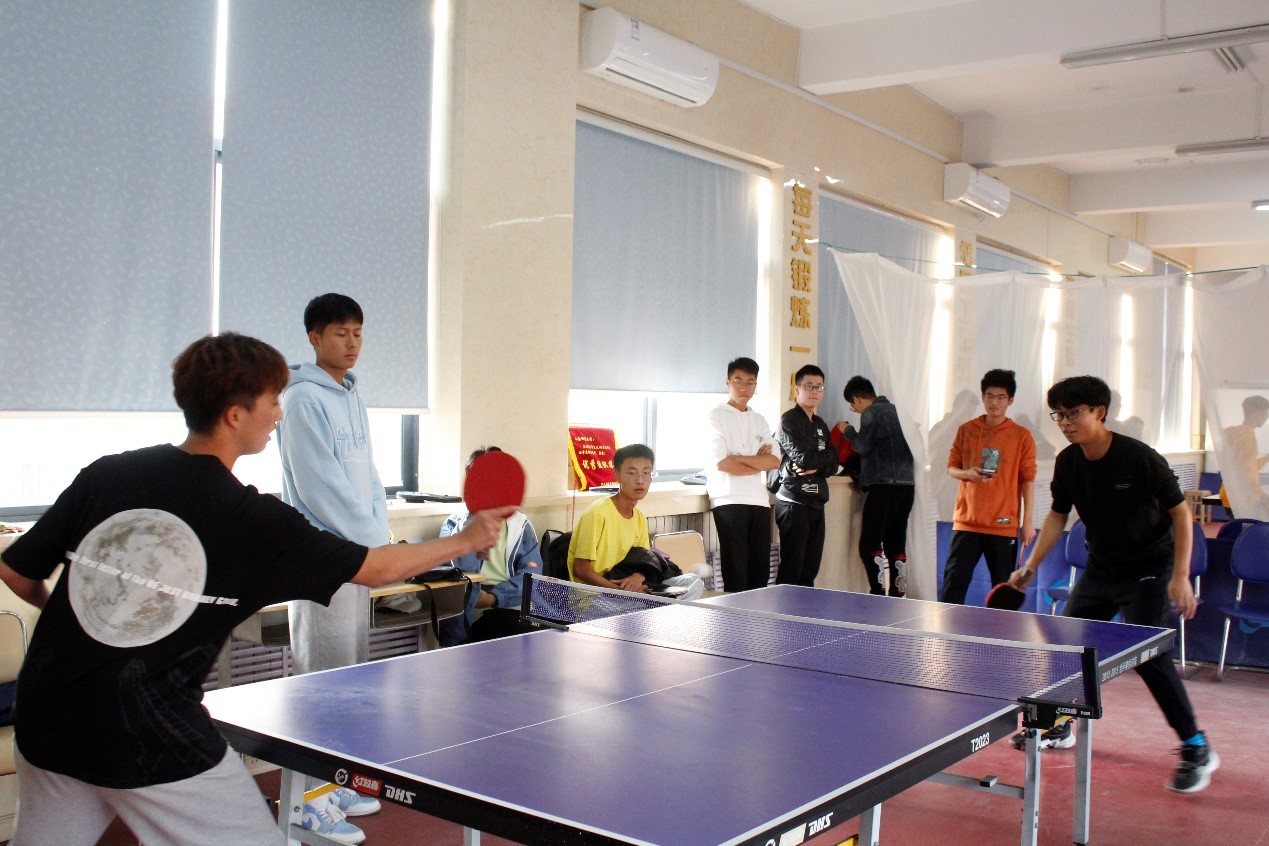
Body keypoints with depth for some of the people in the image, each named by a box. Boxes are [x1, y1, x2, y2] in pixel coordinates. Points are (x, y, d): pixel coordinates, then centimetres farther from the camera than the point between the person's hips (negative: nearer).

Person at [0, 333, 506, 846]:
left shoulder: (102, 475, 0)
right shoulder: (254, 521, -10)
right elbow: (376, 569, -2)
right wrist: (466, 540, 11)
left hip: (44, 726, 6)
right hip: (154, 740, -5)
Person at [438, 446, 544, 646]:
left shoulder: (519, 524, 18)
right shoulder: (455, 523, 13)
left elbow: (531, 572, 3)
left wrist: (494, 597, -11)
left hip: (515, 606, 4)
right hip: (477, 614, -3)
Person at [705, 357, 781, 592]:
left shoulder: (759, 420, 17)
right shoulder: (717, 417, 0)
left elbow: (775, 461, 4)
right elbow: (721, 464, -11)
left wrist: (739, 458, -8)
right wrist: (758, 462, -2)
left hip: (759, 502, 6)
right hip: (729, 501, -5)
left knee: (761, 572, 4)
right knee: (735, 574, -5)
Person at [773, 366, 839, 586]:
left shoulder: (821, 425, 19)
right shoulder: (789, 420, -4)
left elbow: (833, 465, 11)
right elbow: (802, 457, -16)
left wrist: (815, 467, -9)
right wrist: (824, 457, 0)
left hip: (816, 501, 7)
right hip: (794, 501, -7)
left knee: (810, 569, 8)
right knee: (791, 570, -8)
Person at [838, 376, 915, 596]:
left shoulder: (871, 414, -5)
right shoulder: (896, 410, 18)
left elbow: (862, 446, -11)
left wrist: (848, 430, 6)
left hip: (884, 485, -8)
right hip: (907, 485, 8)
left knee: (869, 545, -6)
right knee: (896, 545, 11)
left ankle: (878, 592, -13)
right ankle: (897, 594, 12)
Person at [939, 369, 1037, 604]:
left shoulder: (1022, 437, 0)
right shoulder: (966, 430, 7)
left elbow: (1028, 480, 1)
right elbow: (951, 467, 12)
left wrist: (1028, 520, -4)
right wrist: (968, 474, -11)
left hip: (1004, 524, -1)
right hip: (967, 521, 2)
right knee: (954, 580, -2)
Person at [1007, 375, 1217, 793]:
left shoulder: (1139, 458, -22)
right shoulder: (1067, 462, -6)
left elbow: (1180, 512, -16)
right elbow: (1058, 516, 7)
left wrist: (1180, 576, -22)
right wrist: (1030, 566, 1)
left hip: (1148, 569, -6)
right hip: (1100, 567, 6)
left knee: (1146, 654, -18)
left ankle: (1197, 748, -3)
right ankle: (1059, 725, 29)